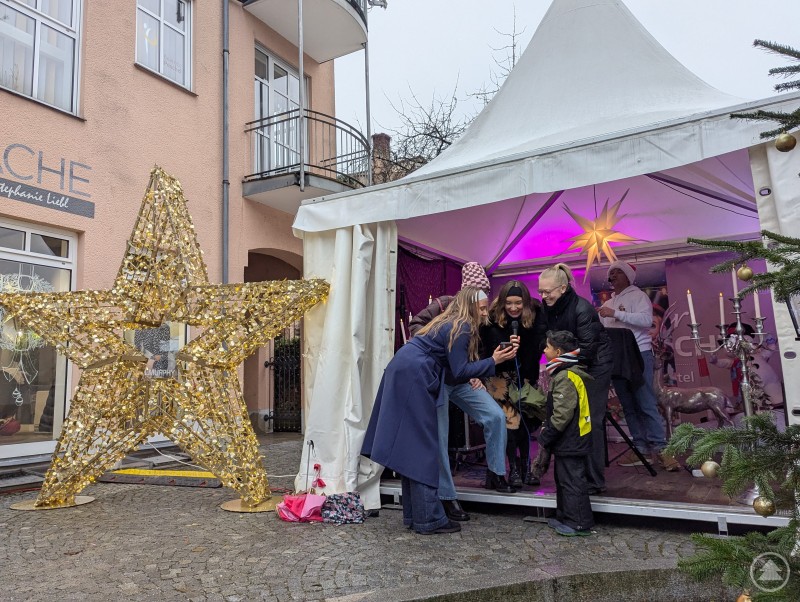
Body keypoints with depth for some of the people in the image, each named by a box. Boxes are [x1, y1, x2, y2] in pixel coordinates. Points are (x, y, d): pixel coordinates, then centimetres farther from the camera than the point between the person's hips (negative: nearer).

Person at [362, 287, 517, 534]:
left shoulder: (448, 323, 21)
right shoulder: (461, 328, -8)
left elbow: (455, 366, 22)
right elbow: (459, 371, -11)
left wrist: (473, 377, 10)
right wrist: (493, 361, -8)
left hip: (403, 375, 10)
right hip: (413, 378, -10)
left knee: (410, 447, 12)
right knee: (422, 448, -5)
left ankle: (413, 514, 20)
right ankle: (428, 518, 2)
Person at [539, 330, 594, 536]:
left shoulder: (565, 377, -22)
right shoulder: (568, 374, 12)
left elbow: (562, 414, -25)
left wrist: (546, 436, -17)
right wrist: (547, 429, 16)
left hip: (570, 442, -11)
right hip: (570, 441, 11)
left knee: (572, 481, -1)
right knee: (563, 478, 19)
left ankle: (580, 523, 9)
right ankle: (565, 518, 30)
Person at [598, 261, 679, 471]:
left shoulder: (637, 295, 0)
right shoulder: (608, 304, 22)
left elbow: (646, 320, -17)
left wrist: (616, 314, -20)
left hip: (639, 355, -7)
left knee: (647, 404, -10)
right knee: (629, 406, 5)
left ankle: (659, 448, -7)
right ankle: (641, 448, 8)